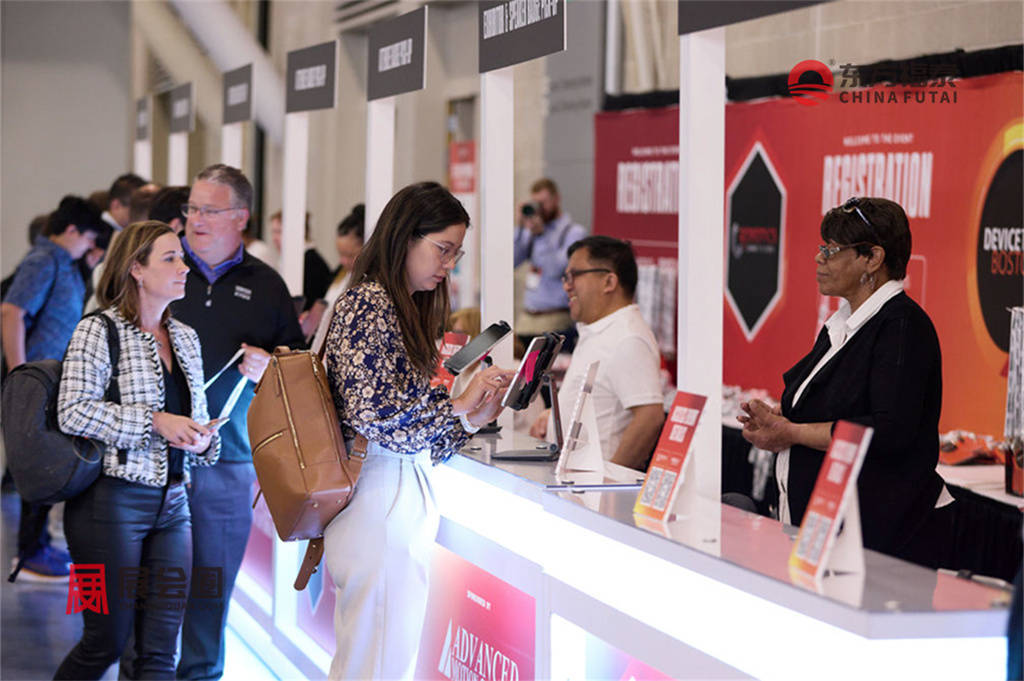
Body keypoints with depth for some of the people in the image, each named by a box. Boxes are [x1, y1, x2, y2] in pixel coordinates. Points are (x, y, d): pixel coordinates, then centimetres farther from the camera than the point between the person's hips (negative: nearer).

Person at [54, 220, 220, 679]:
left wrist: (202, 440, -1)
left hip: (172, 504, 6)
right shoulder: (98, 331, -6)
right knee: (106, 642, -1)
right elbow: (73, 412, -16)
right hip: (113, 502, -6)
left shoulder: (186, 338, 15)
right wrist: (154, 422, -19)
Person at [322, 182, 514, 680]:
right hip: (382, 502, -10)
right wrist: (457, 405, -11)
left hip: (405, 496, 10)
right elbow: (372, 413, -20)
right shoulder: (369, 304, -10)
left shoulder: (405, 310, 20)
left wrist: (472, 418, 5)